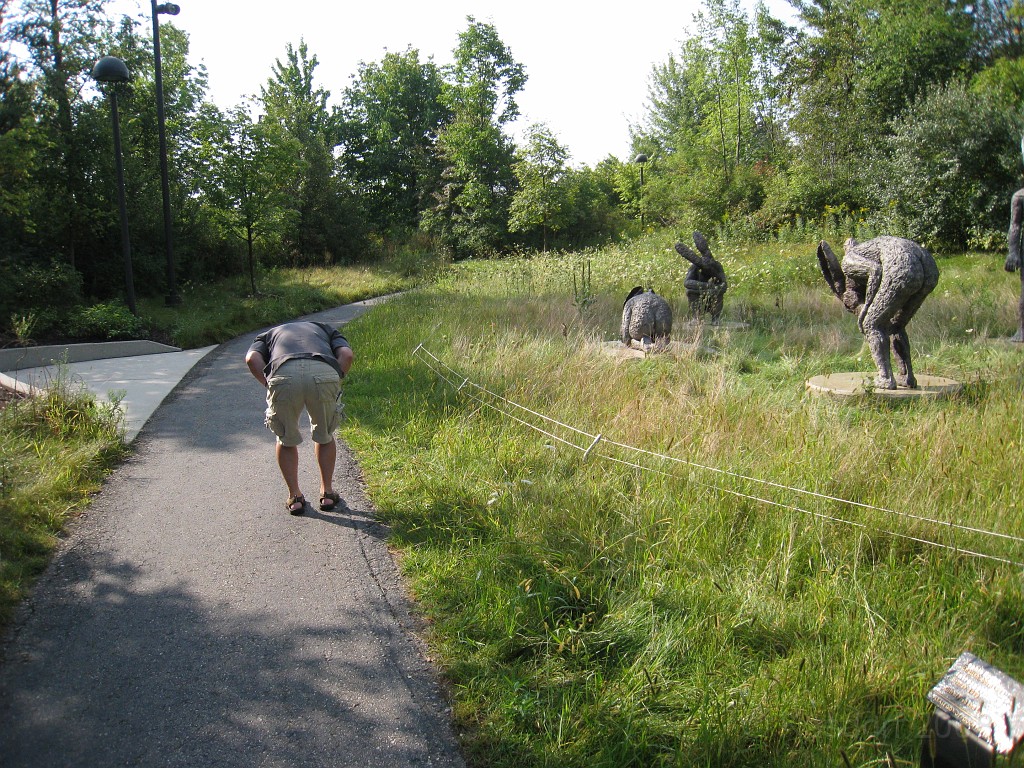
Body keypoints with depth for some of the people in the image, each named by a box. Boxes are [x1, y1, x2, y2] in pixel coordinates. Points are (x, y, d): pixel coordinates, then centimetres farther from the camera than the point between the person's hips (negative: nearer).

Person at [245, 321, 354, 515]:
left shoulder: (268, 335, 39)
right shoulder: (326, 330, 39)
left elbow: (252, 358, 14)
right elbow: (346, 354, 15)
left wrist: (270, 385, 19)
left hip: (283, 375, 0)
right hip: (325, 374, 0)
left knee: (286, 440, 25)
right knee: (324, 436, 27)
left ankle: (295, 496, 28)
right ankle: (327, 492, 32)